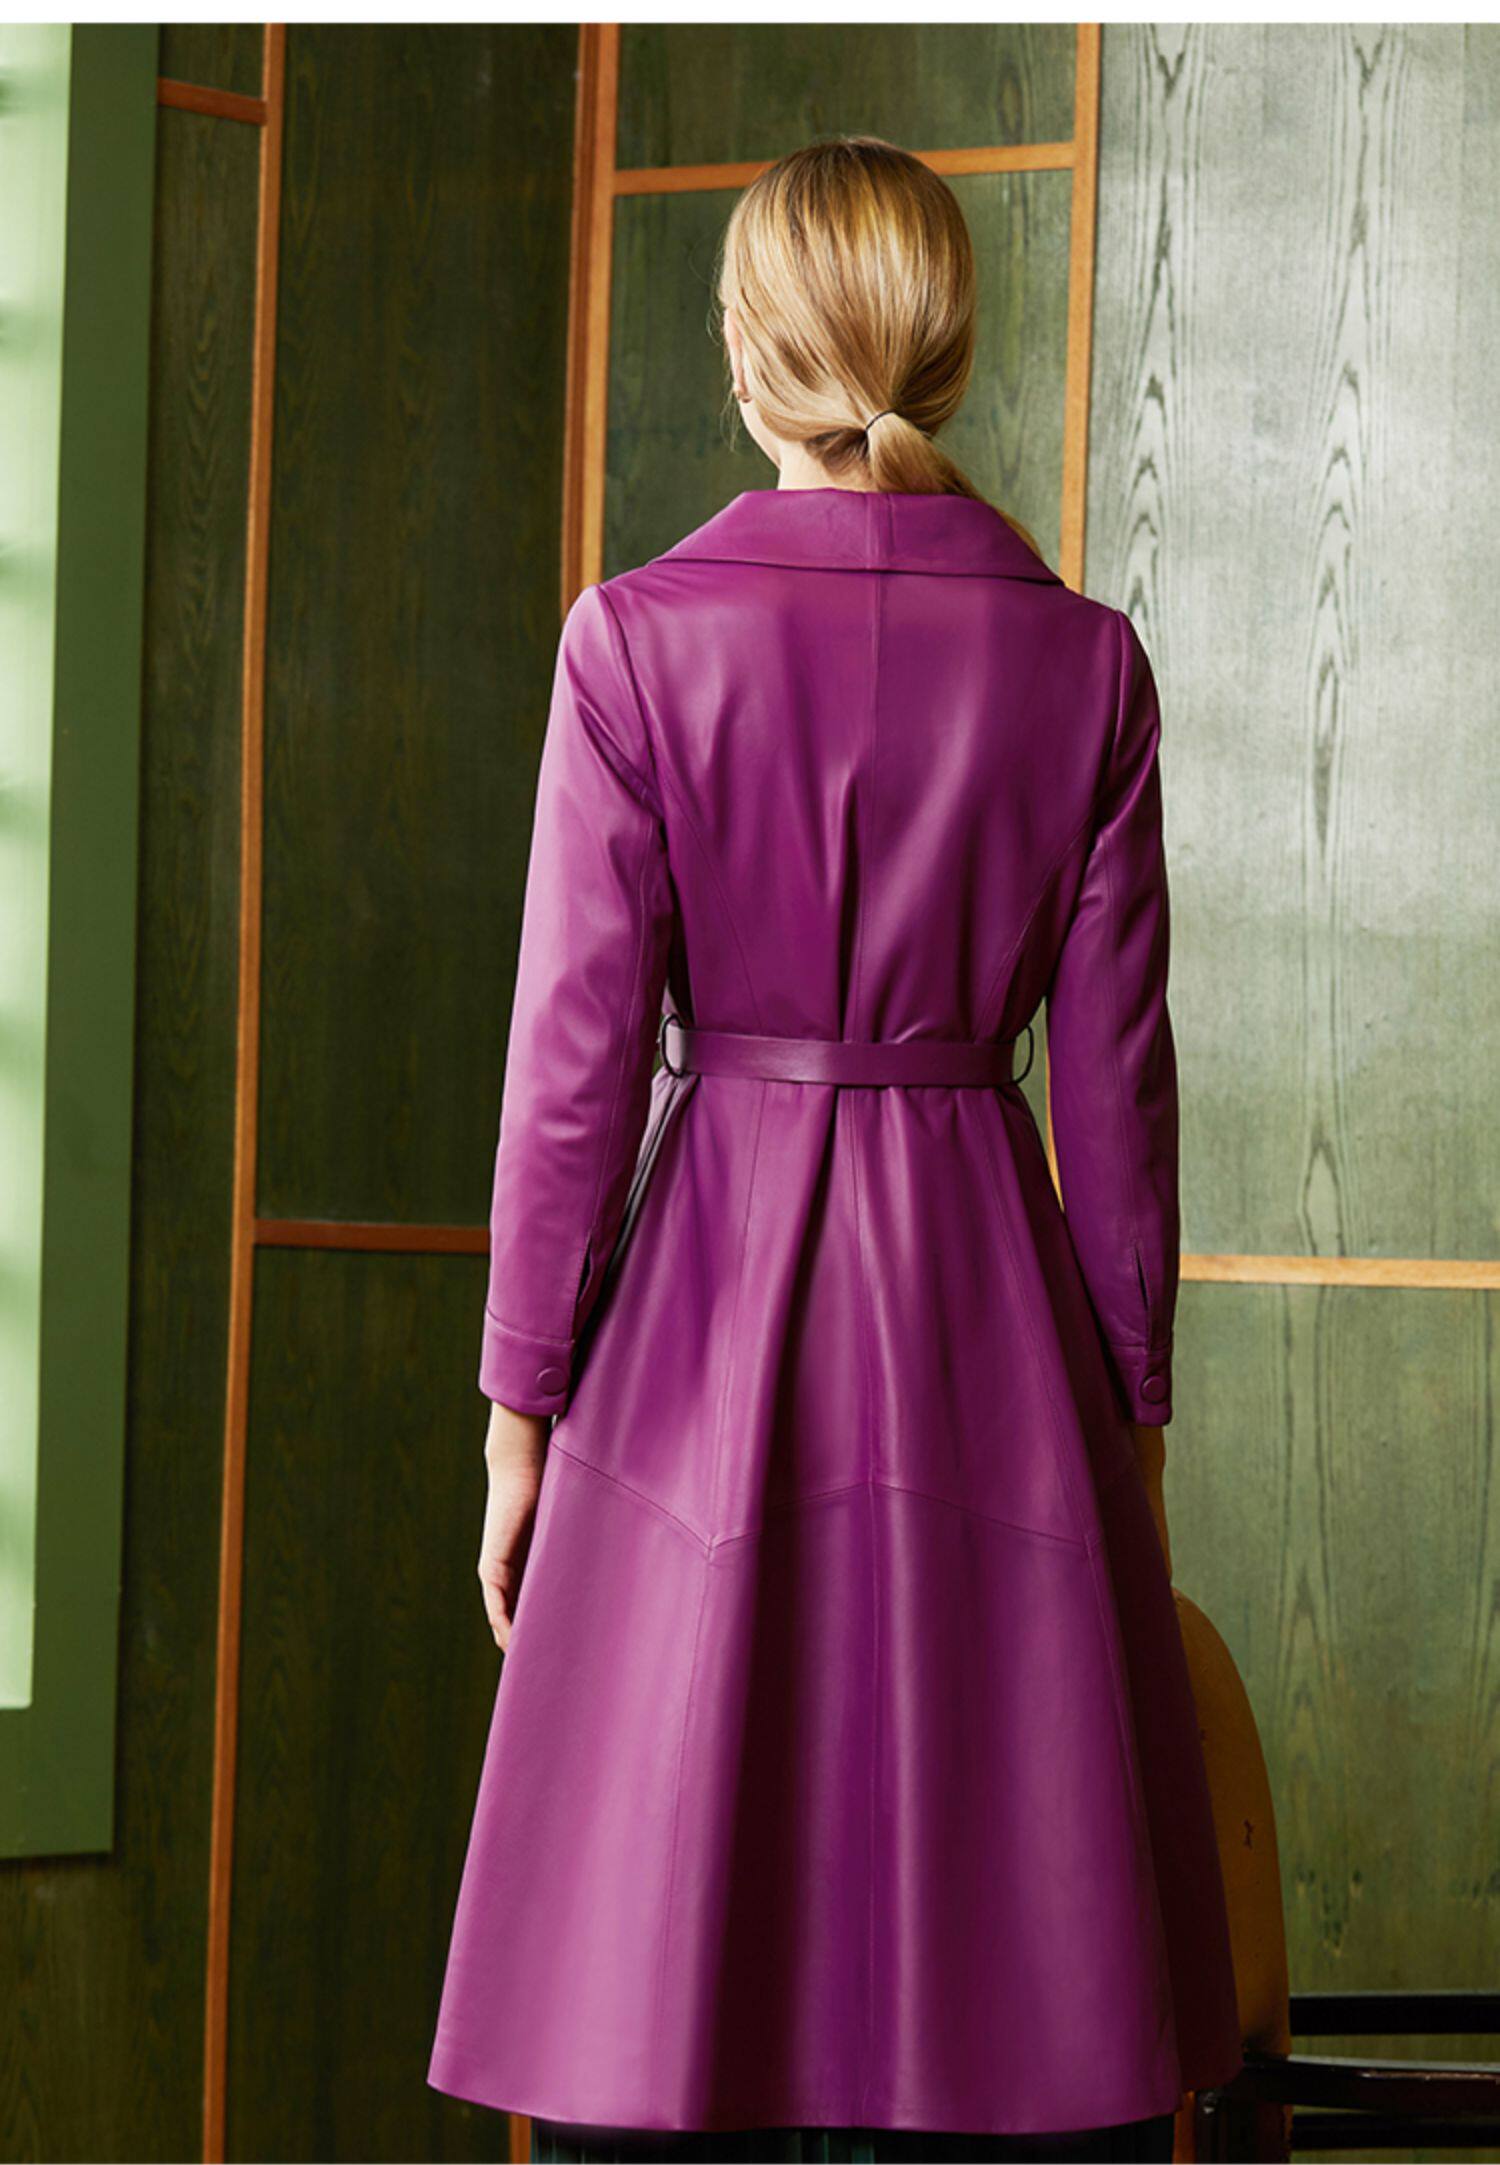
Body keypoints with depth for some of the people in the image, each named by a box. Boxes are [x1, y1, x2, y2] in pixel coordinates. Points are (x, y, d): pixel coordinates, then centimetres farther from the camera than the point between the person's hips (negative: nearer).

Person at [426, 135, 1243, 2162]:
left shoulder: (639, 639, -6)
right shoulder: (1086, 660, 1)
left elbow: (577, 1051, -6)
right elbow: (1114, 1074, 3)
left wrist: (523, 1406, 2)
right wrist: (1126, 1406, 13)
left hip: (709, 1305, -2)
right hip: (988, 1306, 2)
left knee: (659, 1959, 3)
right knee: (1025, 1983, 7)